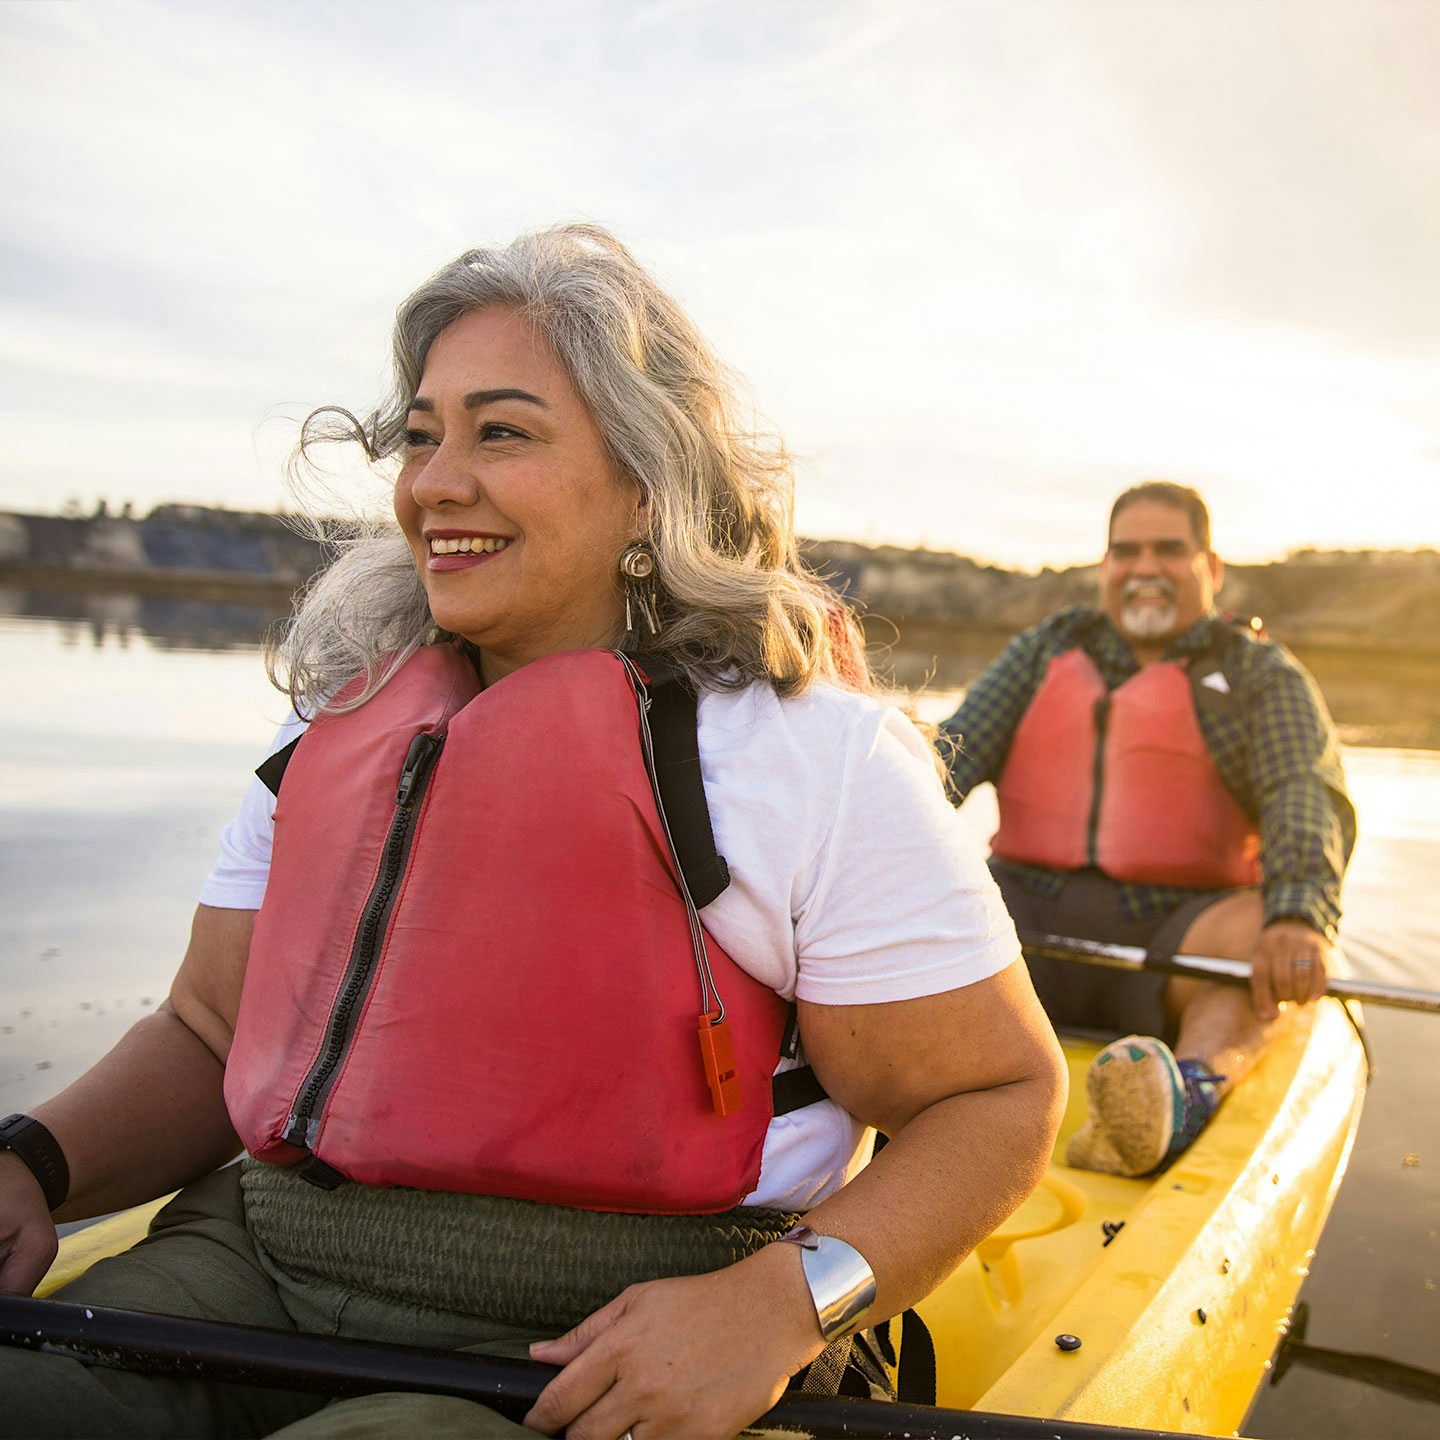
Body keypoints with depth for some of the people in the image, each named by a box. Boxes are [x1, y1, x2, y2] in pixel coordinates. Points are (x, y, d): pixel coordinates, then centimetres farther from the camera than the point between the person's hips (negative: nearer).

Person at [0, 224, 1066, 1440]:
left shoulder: (813, 749, -10)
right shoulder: (341, 720, 8)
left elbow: (1003, 1098, -6)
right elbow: (209, 1033, 13)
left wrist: (782, 1299, -21)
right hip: (256, 1268, 4)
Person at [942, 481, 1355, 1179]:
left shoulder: (1263, 677, 9)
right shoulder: (1044, 650, 17)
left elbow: (1310, 799, -10)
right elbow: (953, 756, 5)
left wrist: (1299, 918, -31)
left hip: (1174, 942, -1)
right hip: (1033, 916, 2)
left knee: (1262, 932, -32)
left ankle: (1185, 1100, -55)